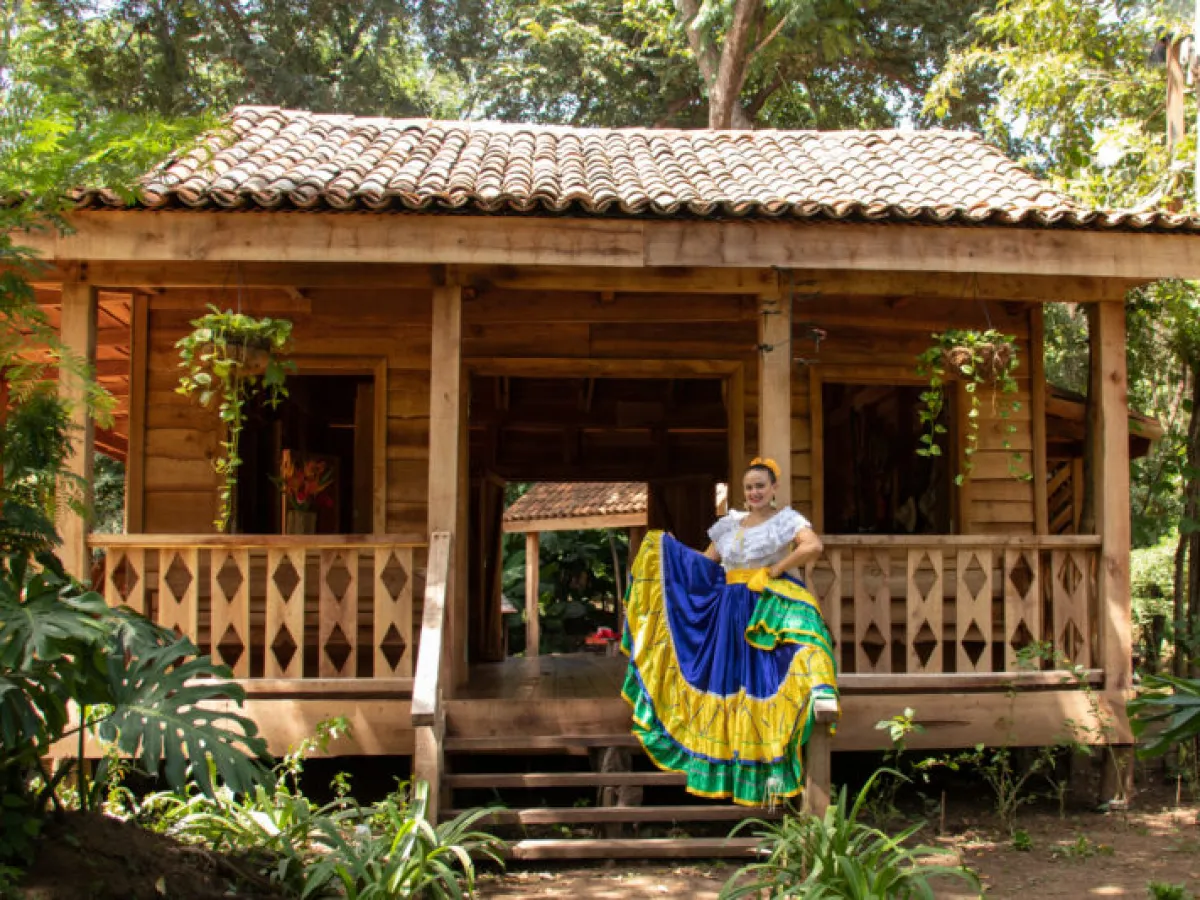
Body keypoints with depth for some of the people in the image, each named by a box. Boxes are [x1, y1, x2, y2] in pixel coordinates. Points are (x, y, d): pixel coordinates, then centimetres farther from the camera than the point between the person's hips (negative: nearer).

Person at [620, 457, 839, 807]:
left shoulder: (787, 519, 0)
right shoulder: (730, 525, 18)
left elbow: (813, 546, -19)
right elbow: (705, 565, 20)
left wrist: (772, 571, -17)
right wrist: (666, 548, 12)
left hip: (773, 609, -7)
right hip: (731, 613, 7)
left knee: (762, 683, -21)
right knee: (728, 683, 6)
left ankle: (768, 771, -22)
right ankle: (729, 766, 15)